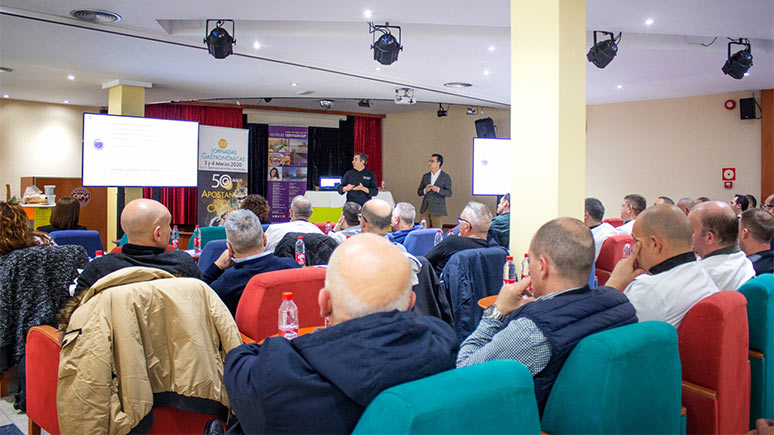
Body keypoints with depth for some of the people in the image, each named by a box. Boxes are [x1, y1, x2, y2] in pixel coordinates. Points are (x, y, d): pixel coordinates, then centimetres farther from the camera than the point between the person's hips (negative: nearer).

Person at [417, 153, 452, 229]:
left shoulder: (446, 177, -1)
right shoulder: (425, 176, 11)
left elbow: (449, 193, -7)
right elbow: (419, 192, 11)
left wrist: (438, 189, -25)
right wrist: (425, 190, -11)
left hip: (437, 210, -4)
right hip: (425, 209, 4)